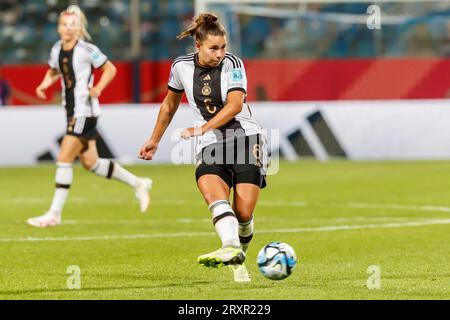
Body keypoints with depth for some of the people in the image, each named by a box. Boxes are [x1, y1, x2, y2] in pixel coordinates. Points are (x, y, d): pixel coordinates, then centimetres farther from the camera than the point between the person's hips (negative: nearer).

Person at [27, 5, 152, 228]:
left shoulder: (87, 50, -12)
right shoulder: (56, 50, 7)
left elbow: (110, 69, -3)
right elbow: (53, 71, 23)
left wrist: (98, 88, -18)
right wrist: (44, 84, 3)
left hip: (85, 112, -8)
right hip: (72, 112, 8)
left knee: (64, 159, -11)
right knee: (91, 163, 12)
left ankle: (54, 214, -6)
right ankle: (137, 184, 28)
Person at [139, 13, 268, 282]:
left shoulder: (232, 64, -6)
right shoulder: (182, 67, 4)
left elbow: (235, 105, -19)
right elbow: (170, 104, 22)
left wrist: (202, 129, -26)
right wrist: (155, 140, 28)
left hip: (246, 138, -2)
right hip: (211, 146, 2)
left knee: (244, 213, -12)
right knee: (214, 194, -29)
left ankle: (239, 261, 14)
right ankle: (231, 249, -50)